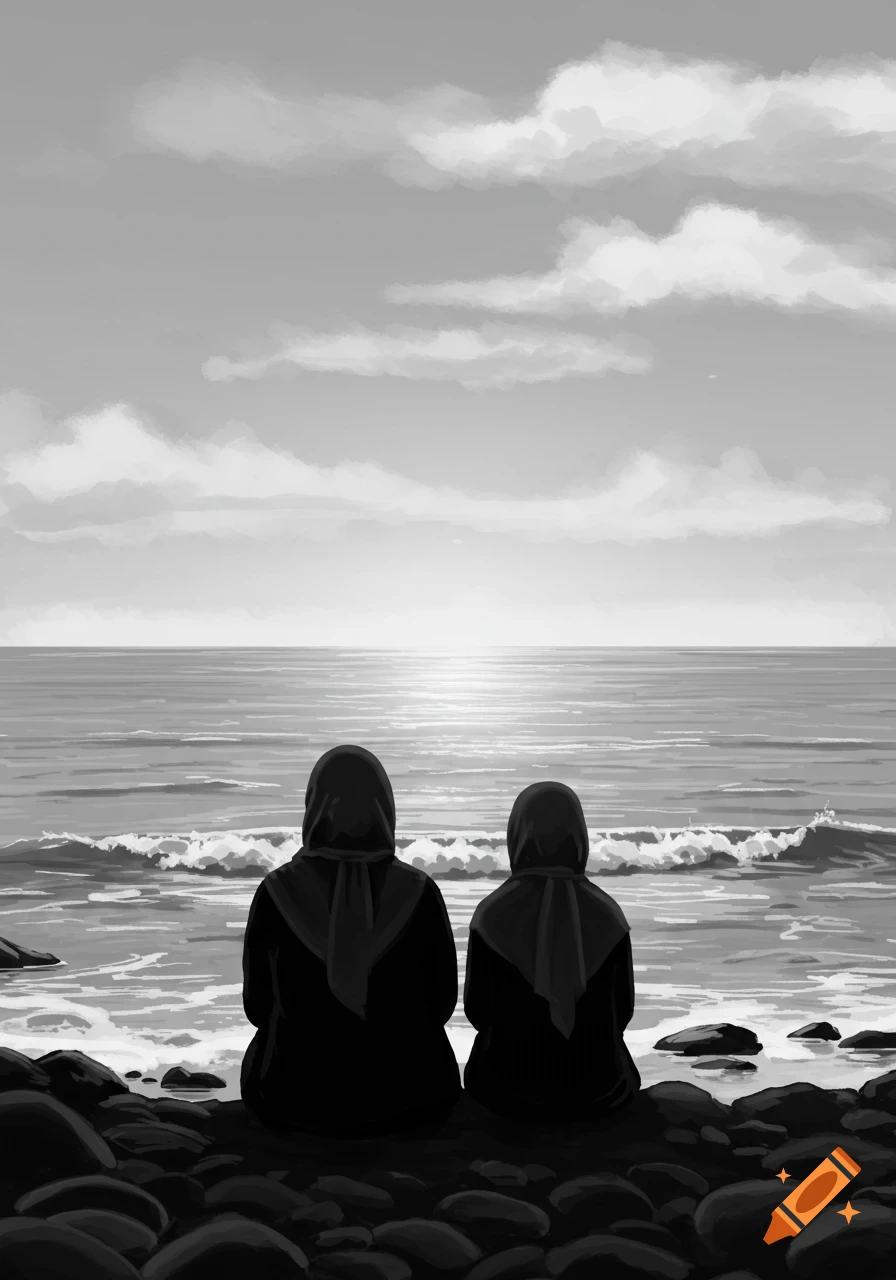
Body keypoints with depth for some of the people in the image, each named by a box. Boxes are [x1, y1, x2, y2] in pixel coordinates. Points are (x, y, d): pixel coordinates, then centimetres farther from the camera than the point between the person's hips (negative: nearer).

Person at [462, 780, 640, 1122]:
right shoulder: (607, 915, -11)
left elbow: (477, 1009, -5)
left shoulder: (492, 916, -15)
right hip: (597, 1085, 1)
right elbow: (621, 1009, -2)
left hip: (511, 1082, -1)